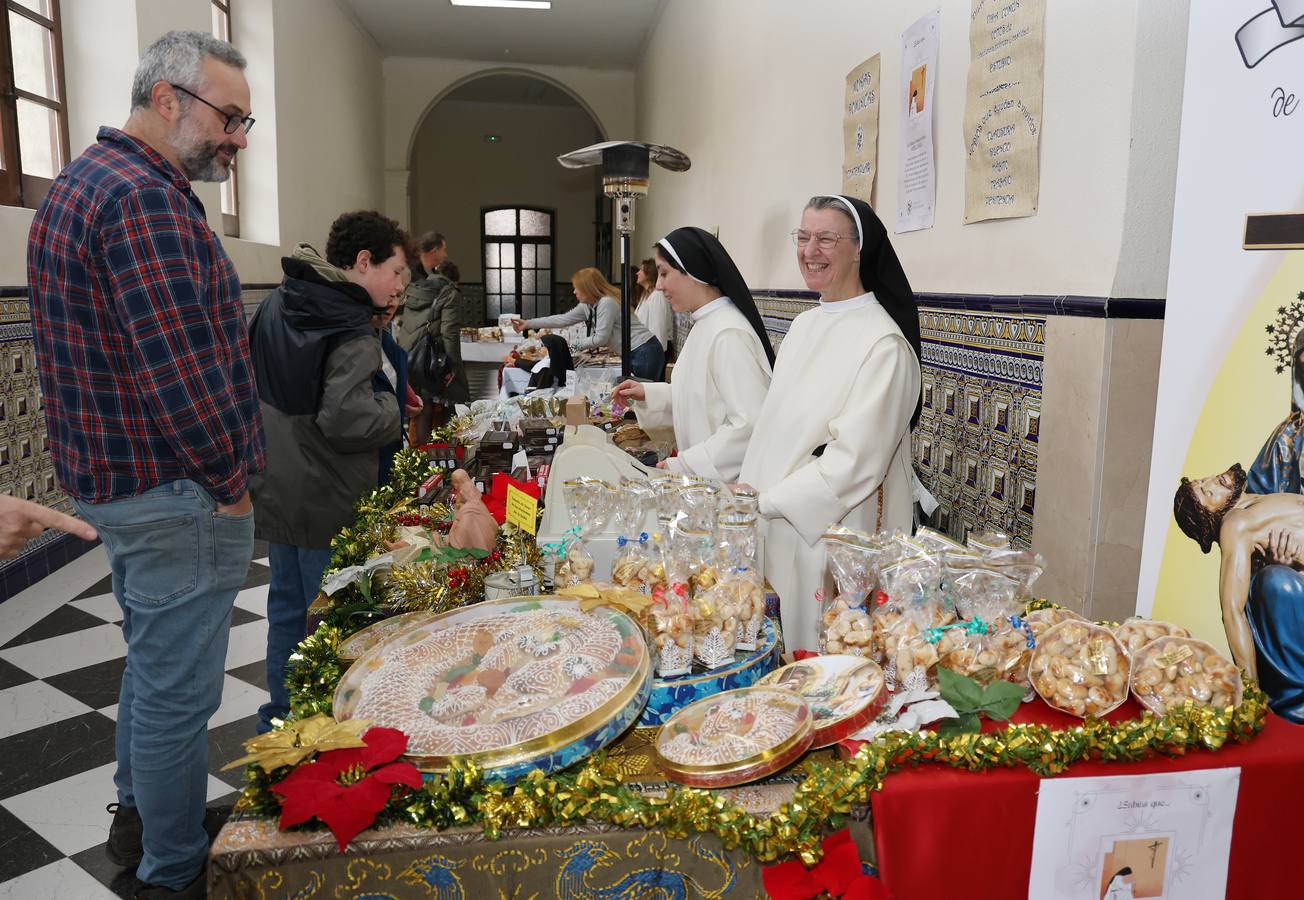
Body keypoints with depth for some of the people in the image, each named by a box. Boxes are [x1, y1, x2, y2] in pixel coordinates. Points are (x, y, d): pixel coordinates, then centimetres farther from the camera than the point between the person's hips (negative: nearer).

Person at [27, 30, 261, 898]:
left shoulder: (83, 182, 14)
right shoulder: (144, 200, -21)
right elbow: (182, 371, -28)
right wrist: (229, 482, -14)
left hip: (111, 474, 11)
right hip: (175, 490, -11)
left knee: (152, 659, 24)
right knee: (178, 689, 3)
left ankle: (139, 816, 42)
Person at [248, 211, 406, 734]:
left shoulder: (277, 304, 8)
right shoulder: (350, 329, -20)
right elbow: (346, 419, -29)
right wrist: (389, 406, -11)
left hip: (275, 489, 8)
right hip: (326, 500, -8)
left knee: (287, 606, 18)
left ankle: (280, 720, 31)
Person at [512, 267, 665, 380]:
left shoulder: (607, 303, -18)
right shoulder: (587, 305, 10)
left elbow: (601, 338, -17)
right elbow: (563, 319, 15)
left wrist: (576, 345, -2)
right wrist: (528, 323, 15)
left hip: (644, 352, -9)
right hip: (633, 355, 9)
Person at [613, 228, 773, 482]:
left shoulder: (729, 333, -20)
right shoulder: (706, 325, 9)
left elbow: (749, 425, -25)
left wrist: (683, 465, -22)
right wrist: (649, 395, 8)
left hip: (728, 480, -8)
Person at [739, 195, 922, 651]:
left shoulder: (883, 343, -16)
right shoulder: (804, 325, 9)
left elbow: (854, 461, -20)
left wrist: (767, 502, -16)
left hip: (834, 532, -7)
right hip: (775, 530, 7)